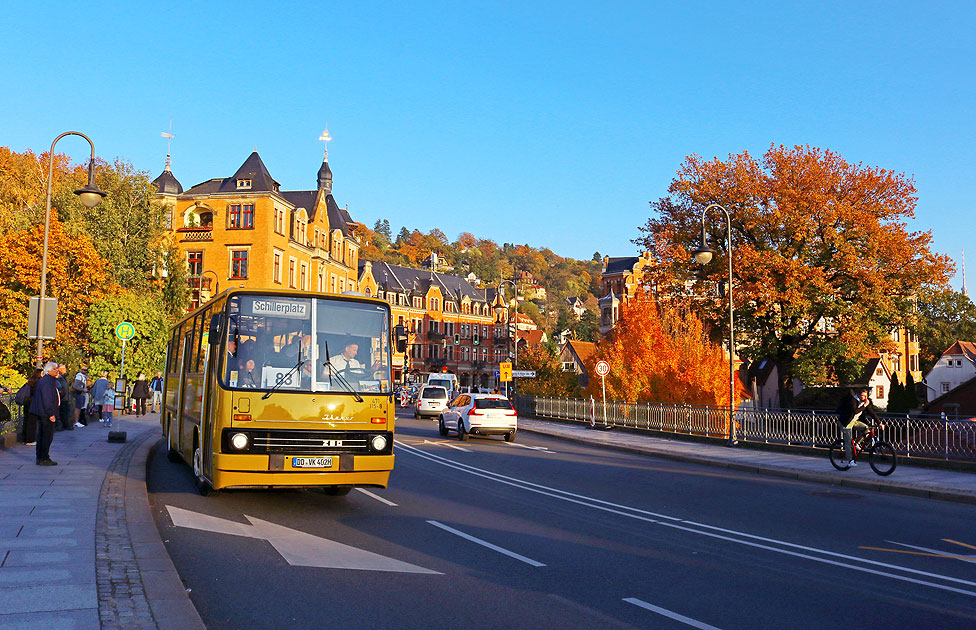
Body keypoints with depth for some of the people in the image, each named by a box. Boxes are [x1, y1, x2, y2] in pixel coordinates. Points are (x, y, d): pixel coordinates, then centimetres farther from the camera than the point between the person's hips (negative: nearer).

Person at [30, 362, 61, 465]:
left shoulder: (51, 380, 16)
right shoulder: (47, 381, -17)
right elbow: (47, 399, -21)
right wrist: (51, 414, -21)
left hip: (42, 413, 11)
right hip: (46, 413, -11)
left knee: (42, 436, 15)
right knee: (47, 436, -6)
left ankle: (40, 458, 22)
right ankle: (44, 459, -3)